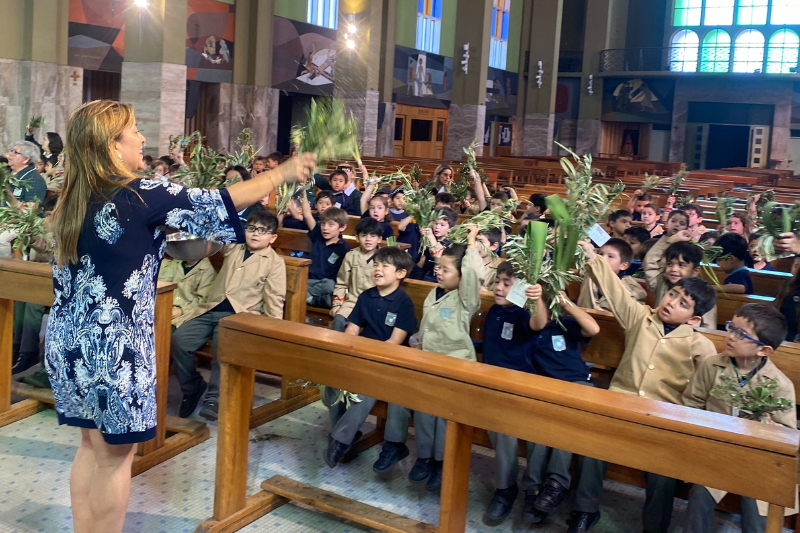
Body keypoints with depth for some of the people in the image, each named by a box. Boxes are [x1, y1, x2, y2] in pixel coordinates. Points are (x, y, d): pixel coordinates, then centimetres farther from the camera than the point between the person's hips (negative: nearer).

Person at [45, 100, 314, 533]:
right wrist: (282, 173, -3)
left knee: (92, 444, 17)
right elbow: (216, 204, -12)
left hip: (70, 339, 8)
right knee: (115, 454, 5)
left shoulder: (73, 200, 7)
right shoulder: (136, 196, -16)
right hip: (112, 344, -8)